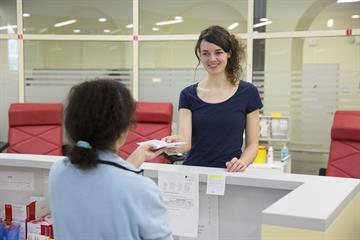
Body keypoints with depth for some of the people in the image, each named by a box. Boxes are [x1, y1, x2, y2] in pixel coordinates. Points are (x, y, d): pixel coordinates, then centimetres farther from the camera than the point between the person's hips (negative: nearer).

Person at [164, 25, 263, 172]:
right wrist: (175, 142, -25)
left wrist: (242, 162, -14)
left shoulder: (247, 93, 3)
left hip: (229, 173, -1)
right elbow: (186, 143, -4)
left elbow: (252, 144, 5)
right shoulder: (188, 94, 6)